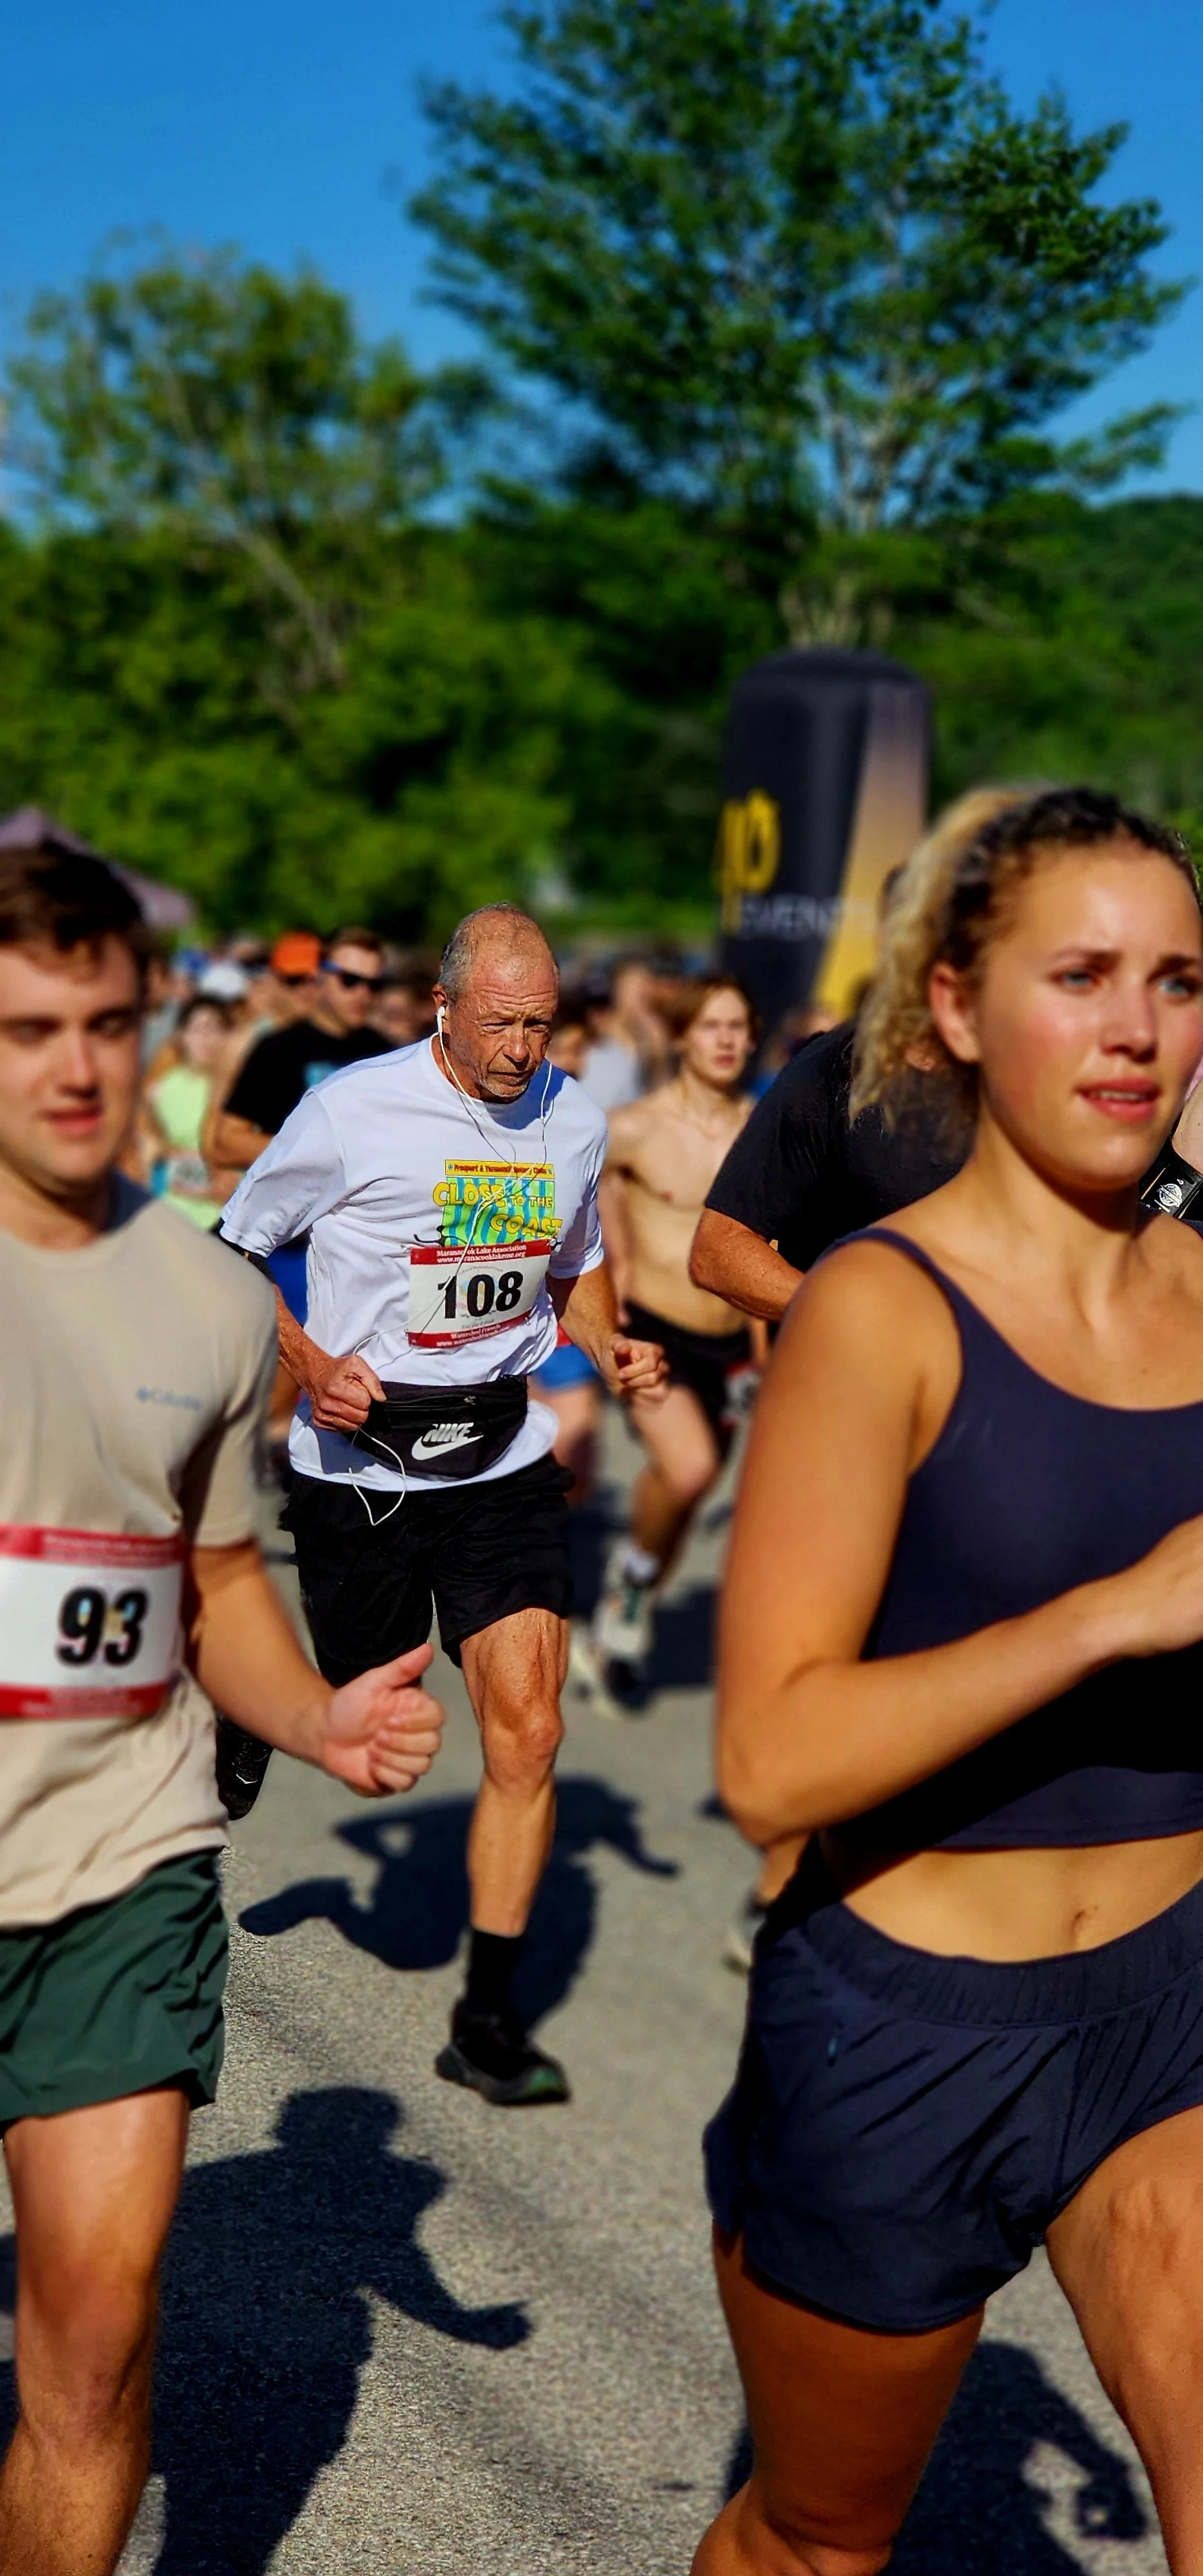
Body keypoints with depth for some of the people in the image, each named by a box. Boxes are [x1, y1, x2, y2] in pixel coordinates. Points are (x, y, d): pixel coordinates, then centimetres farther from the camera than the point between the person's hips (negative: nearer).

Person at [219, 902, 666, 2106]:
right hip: (357, 1460, -3)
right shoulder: (350, 1112, -10)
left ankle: (487, 2017, 5)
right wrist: (310, 1366, -15)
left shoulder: (573, 1122, 3)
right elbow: (234, 1251, 0)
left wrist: (610, 1346, 0)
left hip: (505, 1463, 3)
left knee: (528, 1729, -8)